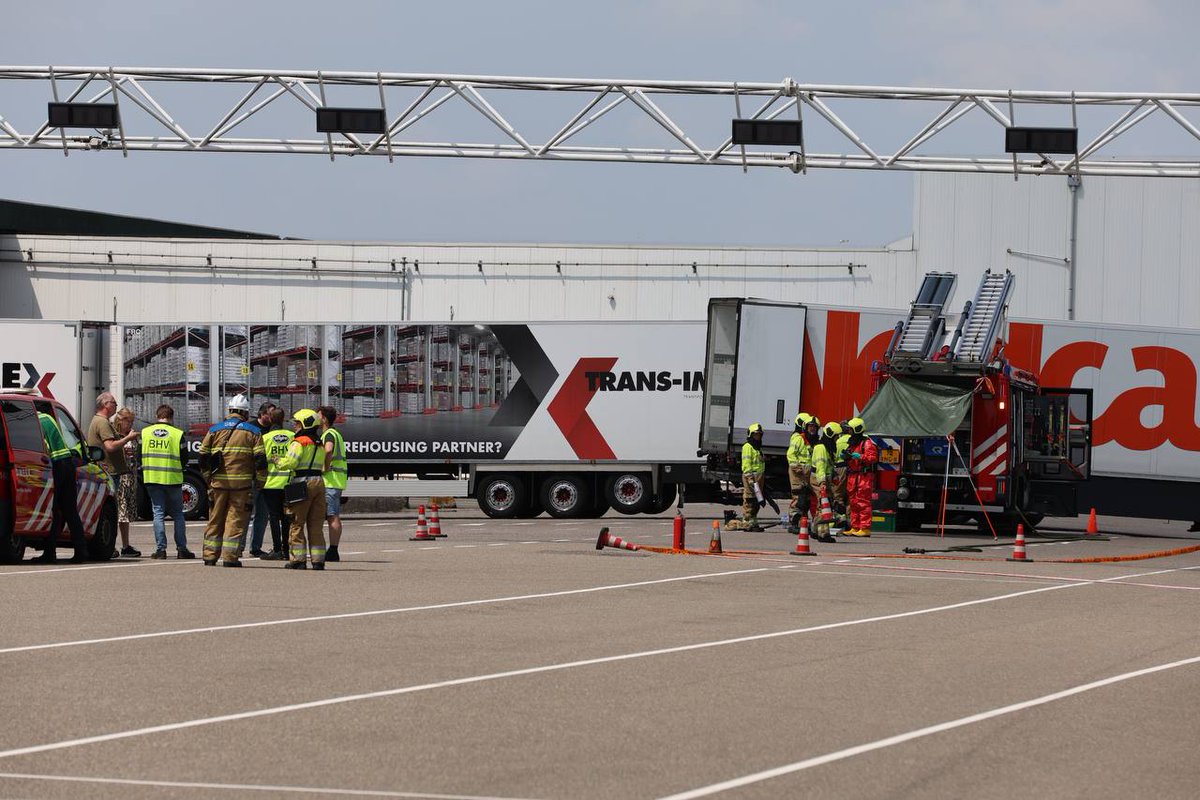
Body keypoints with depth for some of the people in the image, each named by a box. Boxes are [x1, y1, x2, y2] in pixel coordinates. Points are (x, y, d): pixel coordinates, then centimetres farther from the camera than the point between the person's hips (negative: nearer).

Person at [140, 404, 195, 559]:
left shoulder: (145, 432, 1)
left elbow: (139, 456, 5)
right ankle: (181, 549, 7)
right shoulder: (177, 434, -6)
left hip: (152, 479, 1)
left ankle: (161, 548, -2)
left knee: (158, 513, 5)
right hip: (173, 479, -1)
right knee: (177, 514, 9)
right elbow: (184, 459, -1)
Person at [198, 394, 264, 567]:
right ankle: (230, 557, -4)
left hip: (218, 482, 2)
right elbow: (260, 460, -4)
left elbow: (203, 457, 8)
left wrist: (208, 478, 18)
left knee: (215, 519, 11)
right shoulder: (253, 431, 3)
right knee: (236, 520, 0)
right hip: (242, 482, -2)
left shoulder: (214, 430, 9)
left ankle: (210, 556, 13)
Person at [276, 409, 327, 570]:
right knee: (316, 525, 10)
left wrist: (278, 461, 3)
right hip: (319, 482, 7)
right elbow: (321, 464, 15)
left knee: (297, 524, 1)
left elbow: (289, 463, -17)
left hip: (302, 484, -7)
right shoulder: (319, 445, 16)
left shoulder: (299, 443, -8)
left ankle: (298, 558, -1)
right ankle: (318, 559, 7)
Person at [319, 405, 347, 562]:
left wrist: (326, 469, -21)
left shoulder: (329, 434, -10)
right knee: (333, 517, 10)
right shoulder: (336, 434, 22)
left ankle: (333, 552, -13)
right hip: (337, 481, 10)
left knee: (332, 517, -11)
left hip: (330, 480, -10)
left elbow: (328, 450, -31)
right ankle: (333, 551, 11)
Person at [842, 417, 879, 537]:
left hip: (864, 476, -9)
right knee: (854, 503, 10)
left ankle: (865, 528, -11)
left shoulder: (867, 443, -7)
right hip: (852, 476, 9)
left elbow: (873, 458, -16)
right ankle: (855, 528, 14)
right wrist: (846, 456, 12)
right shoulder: (851, 443, 21)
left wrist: (860, 457, -23)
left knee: (863, 503, -11)